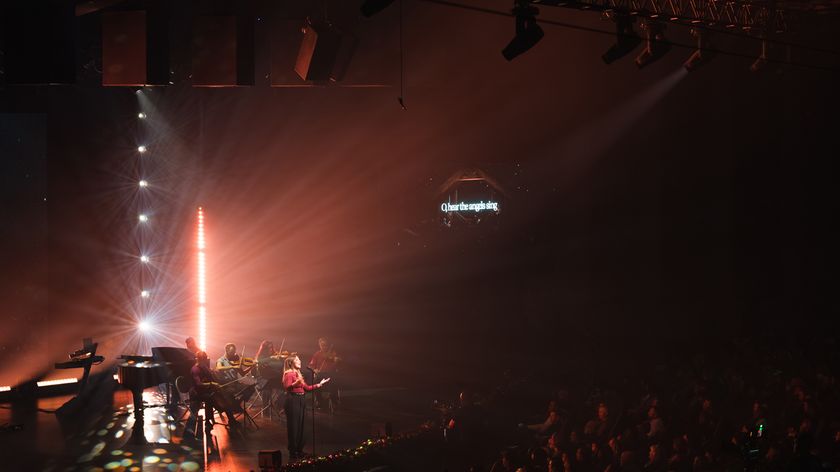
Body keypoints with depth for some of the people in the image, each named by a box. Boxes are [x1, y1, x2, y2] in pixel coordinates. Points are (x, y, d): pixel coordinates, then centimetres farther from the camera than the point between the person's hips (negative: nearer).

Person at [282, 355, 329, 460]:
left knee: (300, 425, 9)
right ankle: (293, 452, -6)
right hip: (292, 400, -9)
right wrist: (295, 384, -41)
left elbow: (307, 388, 23)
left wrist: (319, 384, 22)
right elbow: (287, 387, -22)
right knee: (293, 426, -8)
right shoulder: (289, 374, -6)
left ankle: (299, 451, 14)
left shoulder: (298, 374, 21)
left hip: (300, 400, 9)